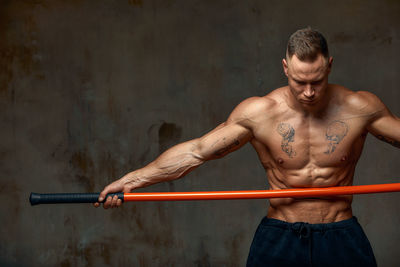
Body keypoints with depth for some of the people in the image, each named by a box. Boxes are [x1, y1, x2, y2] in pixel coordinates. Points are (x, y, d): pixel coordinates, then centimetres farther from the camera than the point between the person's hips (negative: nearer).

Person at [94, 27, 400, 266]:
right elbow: (195, 151, -7)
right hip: (279, 239, 0)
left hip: (342, 239, 1)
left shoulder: (359, 108, -6)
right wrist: (134, 179, -11)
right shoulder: (259, 112, -8)